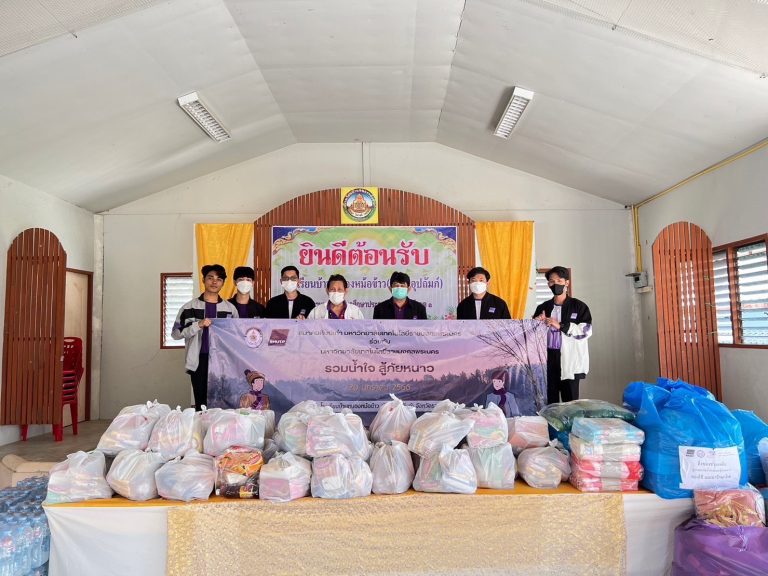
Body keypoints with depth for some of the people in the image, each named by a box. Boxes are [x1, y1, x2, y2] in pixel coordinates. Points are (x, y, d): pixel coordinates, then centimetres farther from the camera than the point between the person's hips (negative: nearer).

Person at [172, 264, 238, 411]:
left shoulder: (230, 308, 8)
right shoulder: (190, 307, 3)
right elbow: (176, 333, 0)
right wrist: (198, 325, -13)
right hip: (199, 362, -1)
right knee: (202, 405, 3)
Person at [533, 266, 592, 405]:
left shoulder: (578, 306, 1)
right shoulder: (542, 307, 12)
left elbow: (586, 330, -10)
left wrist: (561, 326, -17)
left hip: (569, 359, -3)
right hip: (547, 358, 3)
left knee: (570, 400, 1)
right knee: (549, 400, 8)